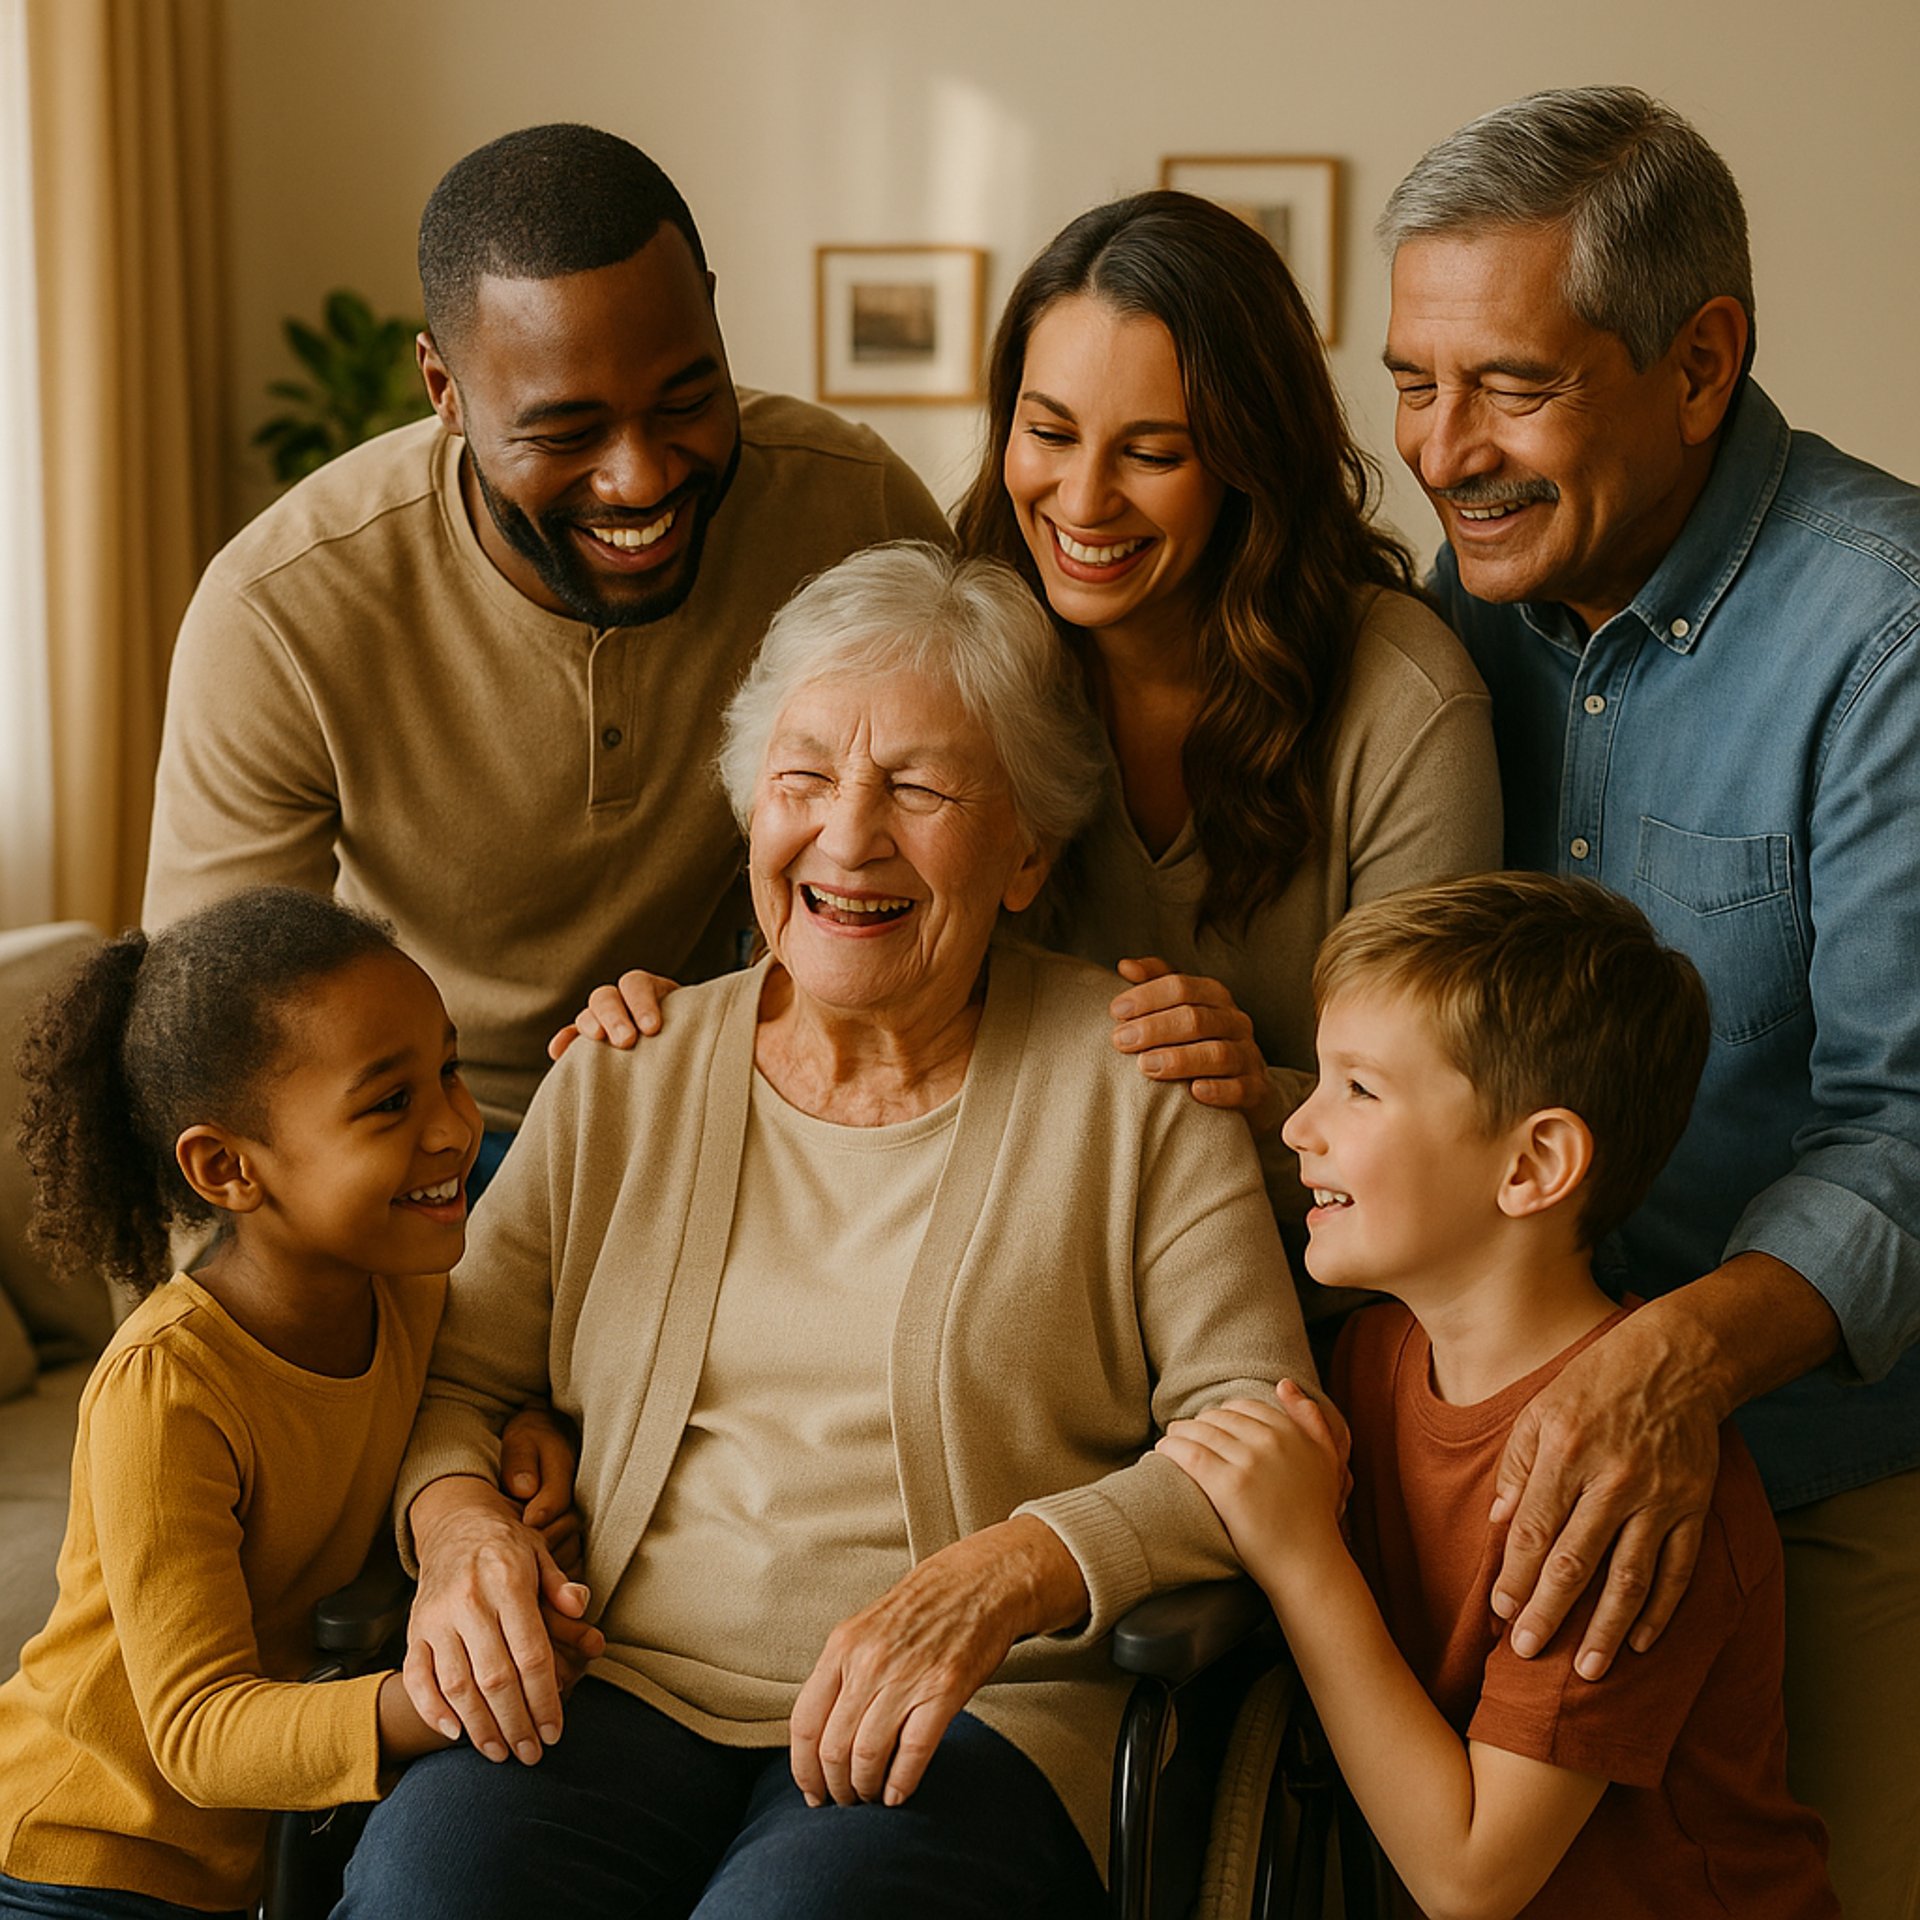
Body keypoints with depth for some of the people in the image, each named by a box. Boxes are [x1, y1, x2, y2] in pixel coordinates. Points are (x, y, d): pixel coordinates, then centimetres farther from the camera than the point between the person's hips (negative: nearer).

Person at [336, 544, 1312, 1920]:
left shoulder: (1135, 1083, 3)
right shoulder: (618, 1084, 14)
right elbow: (453, 1380, 19)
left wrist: (1008, 1574, -18)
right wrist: (459, 1519, -4)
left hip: (982, 1719, -2)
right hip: (625, 1691, 3)